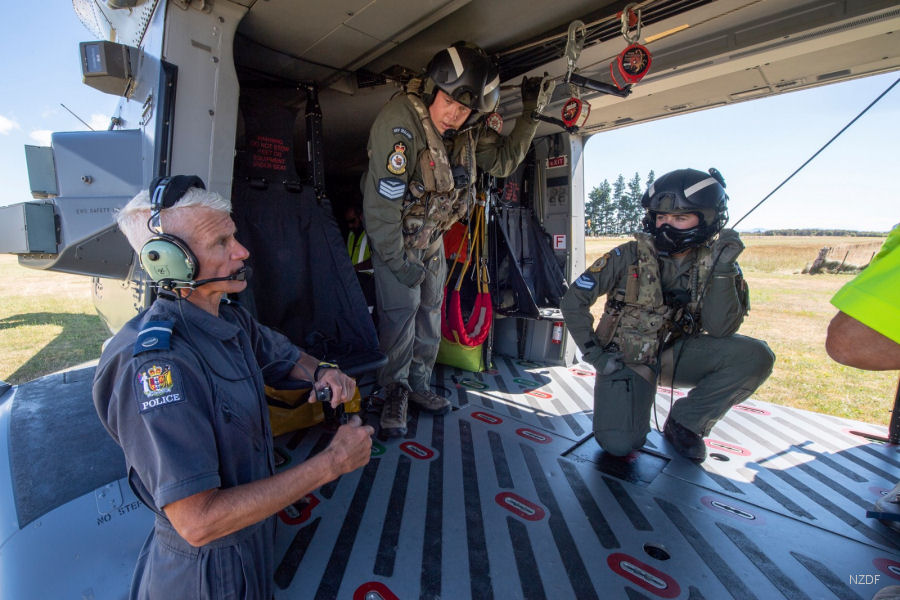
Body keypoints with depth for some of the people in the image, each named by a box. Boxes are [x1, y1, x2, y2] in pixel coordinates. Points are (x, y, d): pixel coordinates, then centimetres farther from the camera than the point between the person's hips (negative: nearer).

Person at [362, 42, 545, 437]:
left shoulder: (471, 130, -10)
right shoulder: (399, 120, -30)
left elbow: (503, 160, 4)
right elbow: (382, 202, -30)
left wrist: (530, 114, -6)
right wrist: (398, 261, -25)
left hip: (433, 235, 7)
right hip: (395, 236, -6)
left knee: (430, 307, 10)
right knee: (401, 309, -12)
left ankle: (419, 383, 27)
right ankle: (395, 393, 8)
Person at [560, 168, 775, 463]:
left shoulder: (714, 264, -5)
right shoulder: (630, 256, -14)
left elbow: (720, 330, -16)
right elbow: (573, 301, -11)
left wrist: (723, 270, -25)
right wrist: (595, 354, -13)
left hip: (677, 355, 4)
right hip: (626, 358, -3)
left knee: (755, 356, -21)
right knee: (619, 444, -22)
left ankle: (685, 421, -2)